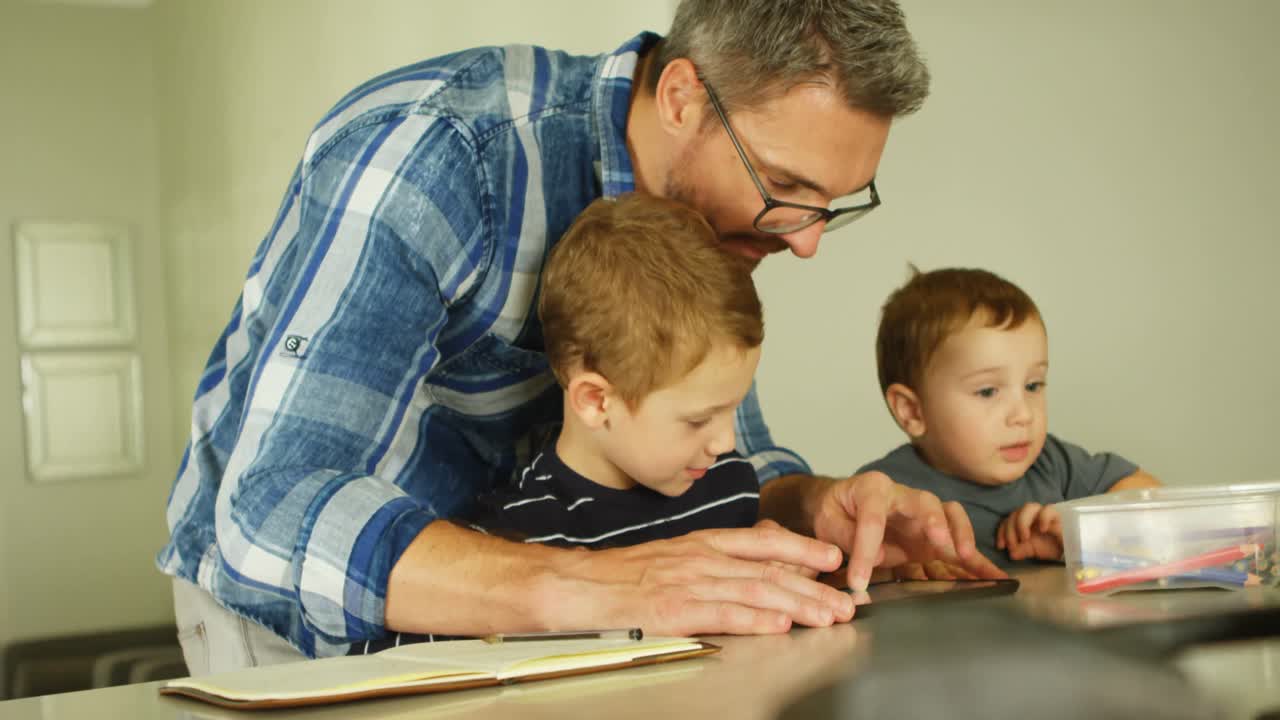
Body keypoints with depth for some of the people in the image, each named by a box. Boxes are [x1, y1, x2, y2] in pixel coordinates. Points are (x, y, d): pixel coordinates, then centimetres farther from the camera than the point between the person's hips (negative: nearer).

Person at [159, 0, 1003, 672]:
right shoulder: (428, 155, -32)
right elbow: (275, 522, -40)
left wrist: (813, 505, -22)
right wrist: (585, 585, -52)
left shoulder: (713, 205, -9)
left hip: (481, 616, 3)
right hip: (286, 607, -3)